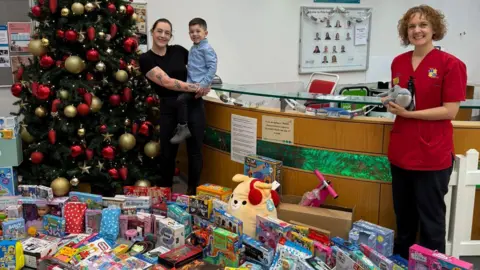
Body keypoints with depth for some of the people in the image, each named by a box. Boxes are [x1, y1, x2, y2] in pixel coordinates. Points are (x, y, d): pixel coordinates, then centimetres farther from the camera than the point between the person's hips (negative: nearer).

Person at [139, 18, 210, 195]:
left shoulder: (178, 51, 4)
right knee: (167, 153, 7)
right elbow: (167, 82, -15)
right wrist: (196, 87, -16)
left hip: (193, 105, 2)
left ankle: (193, 192, 21)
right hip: (169, 109, -1)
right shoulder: (146, 59, -4)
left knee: (194, 150, 5)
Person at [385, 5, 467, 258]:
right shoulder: (398, 62, 6)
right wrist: (392, 104, -5)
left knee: (431, 218, 8)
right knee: (403, 215, 20)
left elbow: (450, 111, -15)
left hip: (432, 155, -5)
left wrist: (408, 112, -19)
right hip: (400, 151, 6)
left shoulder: (451, 64, -11)